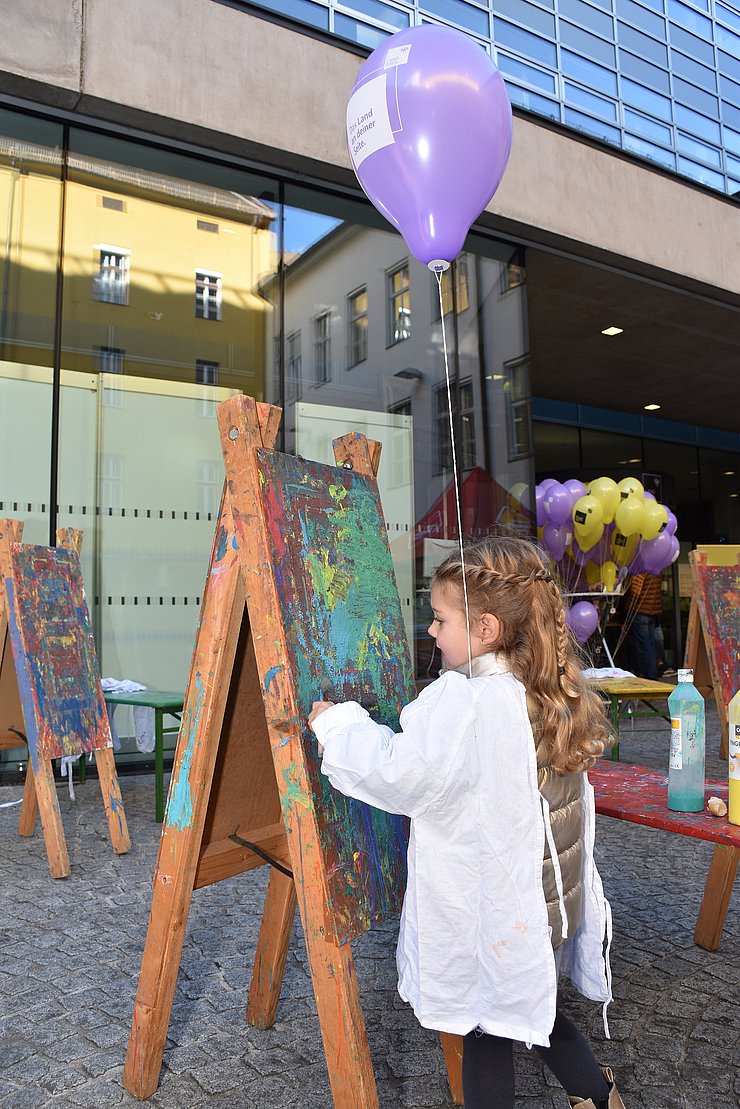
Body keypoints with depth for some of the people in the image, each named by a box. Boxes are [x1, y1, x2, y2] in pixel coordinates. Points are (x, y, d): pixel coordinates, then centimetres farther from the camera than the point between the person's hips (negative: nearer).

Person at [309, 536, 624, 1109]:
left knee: (486, 1029, 12)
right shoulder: (558, 698, -2)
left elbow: (398, 773, -24)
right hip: (549, 903, 8)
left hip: (487, 915, -8)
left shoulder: (465, 704, -27)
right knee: (532, 1006, 29)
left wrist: (336, 723, -11)